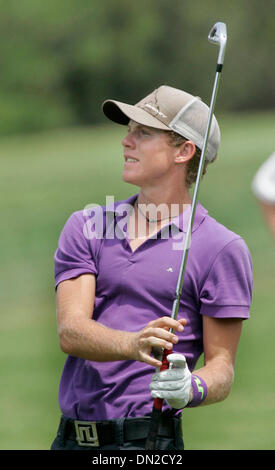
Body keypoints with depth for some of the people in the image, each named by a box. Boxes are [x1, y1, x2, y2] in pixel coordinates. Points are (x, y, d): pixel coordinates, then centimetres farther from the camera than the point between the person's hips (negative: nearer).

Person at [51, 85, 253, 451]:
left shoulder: (222, 249, -2)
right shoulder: (86, 227, 10)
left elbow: (222, 365, 0)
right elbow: (70, 331, -4)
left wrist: (191, 389, -23)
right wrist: (132, 344, -24)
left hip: (147, 440, -4)